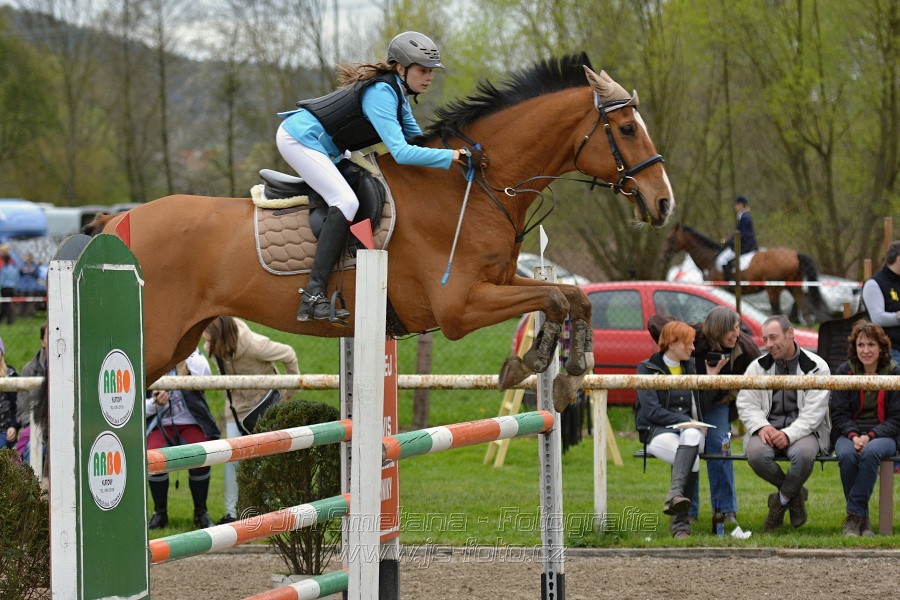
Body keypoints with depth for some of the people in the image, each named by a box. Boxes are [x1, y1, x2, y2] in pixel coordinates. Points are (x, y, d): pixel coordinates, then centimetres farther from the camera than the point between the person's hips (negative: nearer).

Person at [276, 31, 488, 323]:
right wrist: (458, 156, -33)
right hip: (300, 138, -11)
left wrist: (465, 153, -2)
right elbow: (401, 152, -32)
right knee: (346, 201, -23)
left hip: (320, 148, 11)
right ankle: (313, 296, -31)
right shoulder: (381, 93, -24)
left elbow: (417, 140, 13)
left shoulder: (396, 91, 7)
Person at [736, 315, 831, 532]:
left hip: (803, 430, -2)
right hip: (767, 428, 3)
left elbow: (814, 411, -8)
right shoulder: (758, 367, 11)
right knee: (756, 453, -33)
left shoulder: (817, 367, 0)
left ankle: (782, 500, -9)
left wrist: (789, 434, -23)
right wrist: (762, 426, -17)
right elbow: (746, 404, 5)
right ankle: (795, 494, -6)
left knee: (802, 454, -38)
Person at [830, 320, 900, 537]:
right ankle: (862, 517, -21)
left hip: (883, 435, -1)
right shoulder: (843, 372, 5)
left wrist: (870, 437, -17)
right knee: (847, 455, -34)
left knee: (870, 452, -36)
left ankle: (854, 515, -28)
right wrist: (853, 436, -18)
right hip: (849, 434, 1)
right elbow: (839, 414, 3)